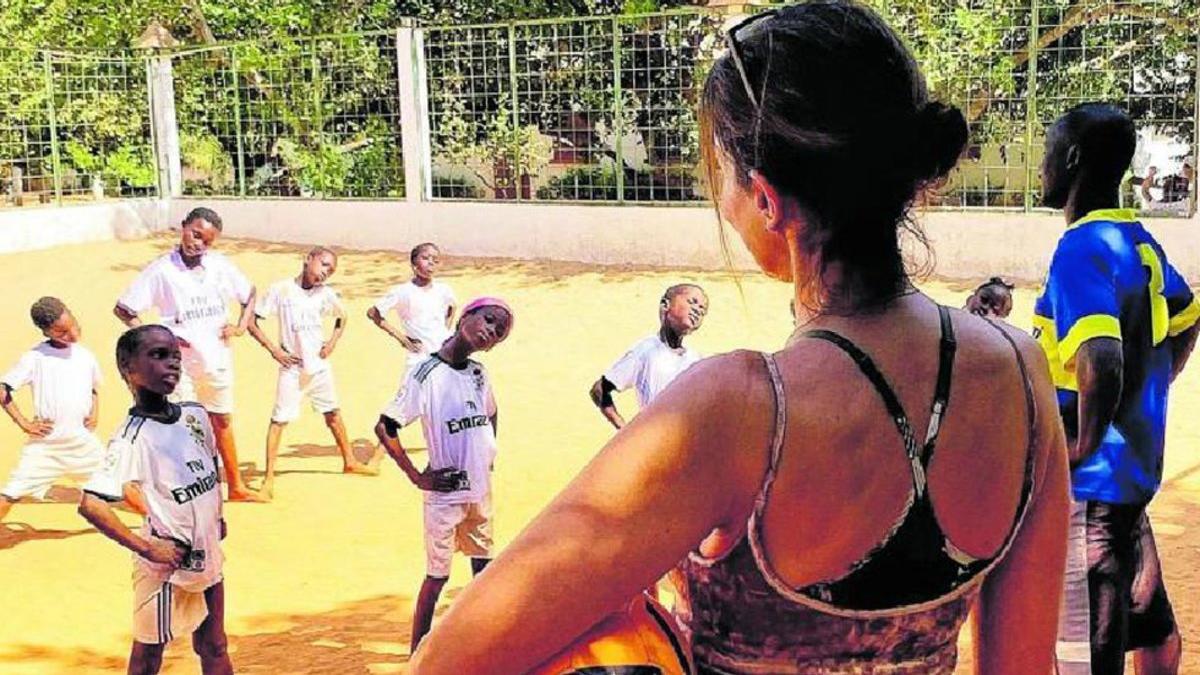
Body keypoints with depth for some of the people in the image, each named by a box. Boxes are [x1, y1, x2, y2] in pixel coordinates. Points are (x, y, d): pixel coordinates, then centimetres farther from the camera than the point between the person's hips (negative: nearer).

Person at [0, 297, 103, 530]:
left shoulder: (84, 355, 5)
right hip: (45, 445, -3)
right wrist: (23, 423, -9)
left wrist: (94, 413, 8)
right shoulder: (35, 358, -8)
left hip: (84, 441, 3)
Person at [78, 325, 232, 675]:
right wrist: (145, 548, -24)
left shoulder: (195, 415, 1)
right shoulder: (133, 437, -21)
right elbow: (91, 504, -30)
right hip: (168, 563, -7)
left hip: (209, 556, 7)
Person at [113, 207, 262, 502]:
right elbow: (122, 309, -9)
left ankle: (236, 486, 32)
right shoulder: (161, 270, -13)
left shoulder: (220, 265, -1)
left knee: (222, 422, 19)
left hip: (218, 359, 5)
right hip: (180, 363, -5)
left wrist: (241, 326, 2)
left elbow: (249, 292, 16)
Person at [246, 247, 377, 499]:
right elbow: (252, 322, -8)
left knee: (333, 413, 16)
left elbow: (342, 317, 20)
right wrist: (274, 350, -13)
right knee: (279, 419, -6)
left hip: (319, 365, 5)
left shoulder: (326, 293, 1)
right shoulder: (280, 289, -11)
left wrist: (332, 343, 6)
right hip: (292, 367, -4)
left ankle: (350, 461, 32)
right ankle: (269, 478, -1)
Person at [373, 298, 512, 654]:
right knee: (437, 576, 2)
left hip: (480, 491, 7)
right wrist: (417, 476, -14)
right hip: (445, 494, -6)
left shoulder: (479, 373, 4)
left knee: (484, 567, 17)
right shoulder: (427, 374, -17)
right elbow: (384, 427, -16)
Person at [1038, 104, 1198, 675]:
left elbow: (1100, 357, -34)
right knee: (1150, 622, 25)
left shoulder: (1082, 246, -20)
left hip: (1091, 476, -9)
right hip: (1138, 463, 9)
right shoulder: (1141, 240, 8)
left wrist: (1083, 444, -21)